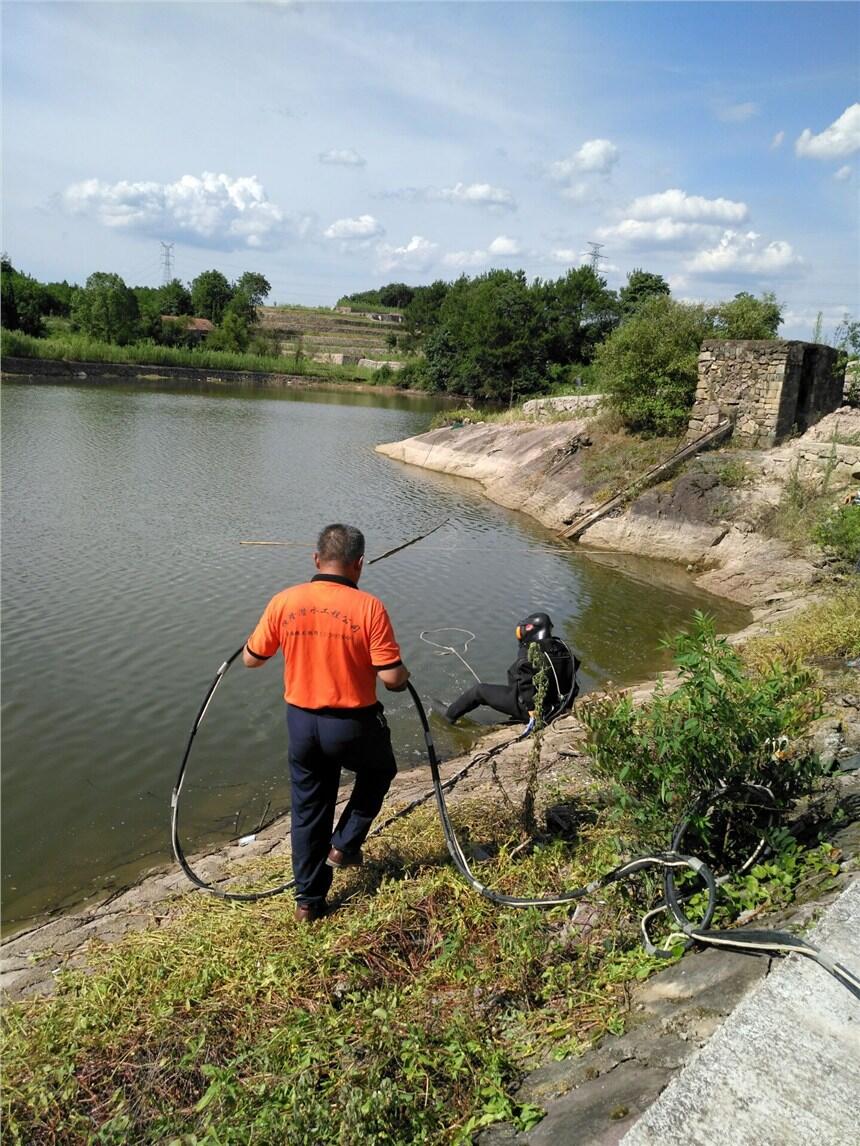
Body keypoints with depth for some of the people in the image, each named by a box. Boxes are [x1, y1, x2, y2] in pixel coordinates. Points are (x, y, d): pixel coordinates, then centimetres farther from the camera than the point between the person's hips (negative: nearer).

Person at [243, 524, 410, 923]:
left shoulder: (284, 602, -8)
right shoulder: (368, 607, -18)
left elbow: (251, 658, 2)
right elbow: (392, 677, -19)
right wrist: (404, 674, 5)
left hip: (301, 722, 3)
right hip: (354, 725, -3)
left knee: (308, 810, 19)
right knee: (378, 772, 30)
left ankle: (308, 899, 30)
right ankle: (344, 845, 27)